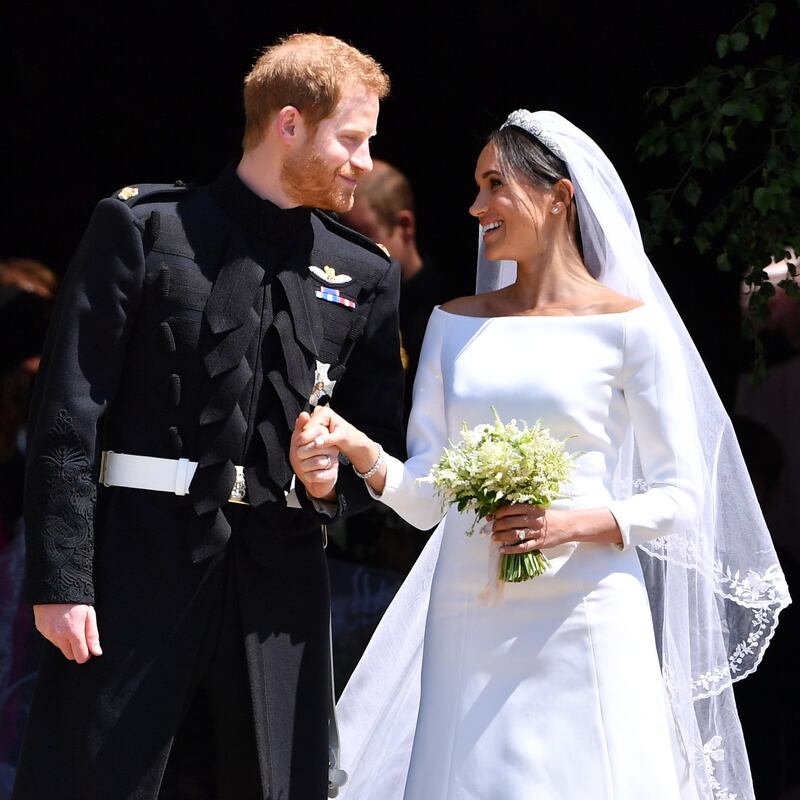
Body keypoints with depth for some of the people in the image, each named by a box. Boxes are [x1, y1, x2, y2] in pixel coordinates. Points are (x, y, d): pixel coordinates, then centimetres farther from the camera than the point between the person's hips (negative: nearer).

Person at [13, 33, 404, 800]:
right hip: (141, 562, -4)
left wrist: (337, 479, -5)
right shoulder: (141, 227, 2)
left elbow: (383, 441, 20)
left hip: (278, 579, 4)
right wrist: (59, 580, -11)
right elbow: (68, 413, -3)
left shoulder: (364, 274, 14)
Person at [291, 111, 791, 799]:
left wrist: (575, 524, -17)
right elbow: (425, 496, 9)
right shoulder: (455, 324, 12)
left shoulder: (628, 324, -1)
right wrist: (358, 449, -10)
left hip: (583, 619, -4)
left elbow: (680, 496, -1)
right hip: (468, 619, 4)